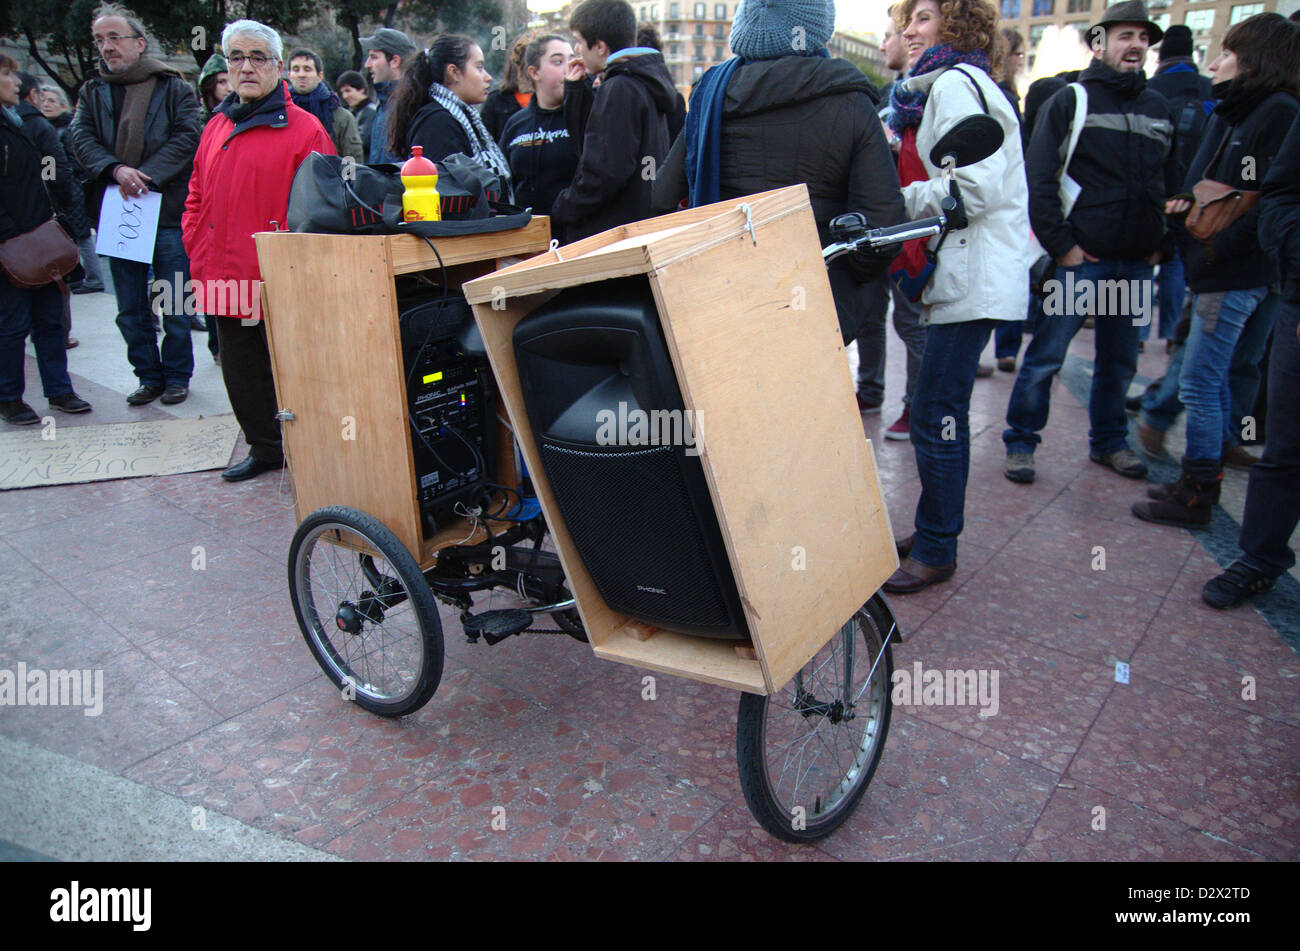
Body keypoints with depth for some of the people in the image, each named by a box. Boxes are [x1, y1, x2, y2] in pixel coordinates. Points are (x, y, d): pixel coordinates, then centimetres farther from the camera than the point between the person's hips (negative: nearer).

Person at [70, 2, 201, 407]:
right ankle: (148, 376, 20)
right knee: (130, 308, 8)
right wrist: (115, 170, -16)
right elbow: (82, 138, 3)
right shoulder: (93, 91, 14)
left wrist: (146, 175, -16)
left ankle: (176, 375, 16)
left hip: (167, 211, -4)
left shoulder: (173, 87, 3)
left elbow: (187, 137, -8)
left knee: (174, 305, 2)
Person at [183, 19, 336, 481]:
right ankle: (265, 449, 30)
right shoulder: (217, 127, 15)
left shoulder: (304, 128, -5)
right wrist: (200, 256, 7)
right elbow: (197, 198, 20)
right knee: (241, 373, 15)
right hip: (226, 279, 7)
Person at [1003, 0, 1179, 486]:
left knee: (1120, 361, 13)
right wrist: (1061, 244, -13)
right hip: (1080, 258, -5)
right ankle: (1020, 442, 7)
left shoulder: (1158, 108, 15)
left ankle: (1109, 442, 27)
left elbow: (1171, 182, 21)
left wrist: (1162, 242, 9)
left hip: (1137, 262, 5)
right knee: (1046, 355, -5)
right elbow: (1040, 180, -8)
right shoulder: (1070, 101, -1)